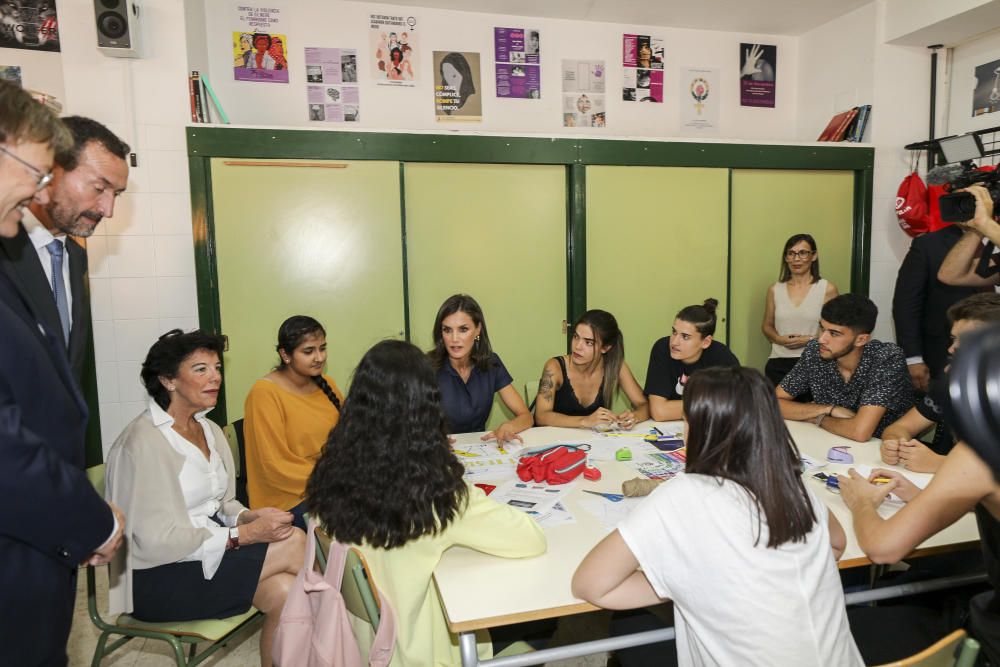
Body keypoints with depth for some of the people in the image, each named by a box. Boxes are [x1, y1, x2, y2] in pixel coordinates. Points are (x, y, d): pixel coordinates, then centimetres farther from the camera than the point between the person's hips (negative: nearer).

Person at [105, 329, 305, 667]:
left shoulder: (209, 430, 8)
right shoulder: (143, 440, -17)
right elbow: (157, 540, -21)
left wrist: (248, 517, -9)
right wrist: (244, 534, -22)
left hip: (207, 550, 7)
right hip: (158, 577, -7)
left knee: (284, 589, -22)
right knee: (293, 542, -19)